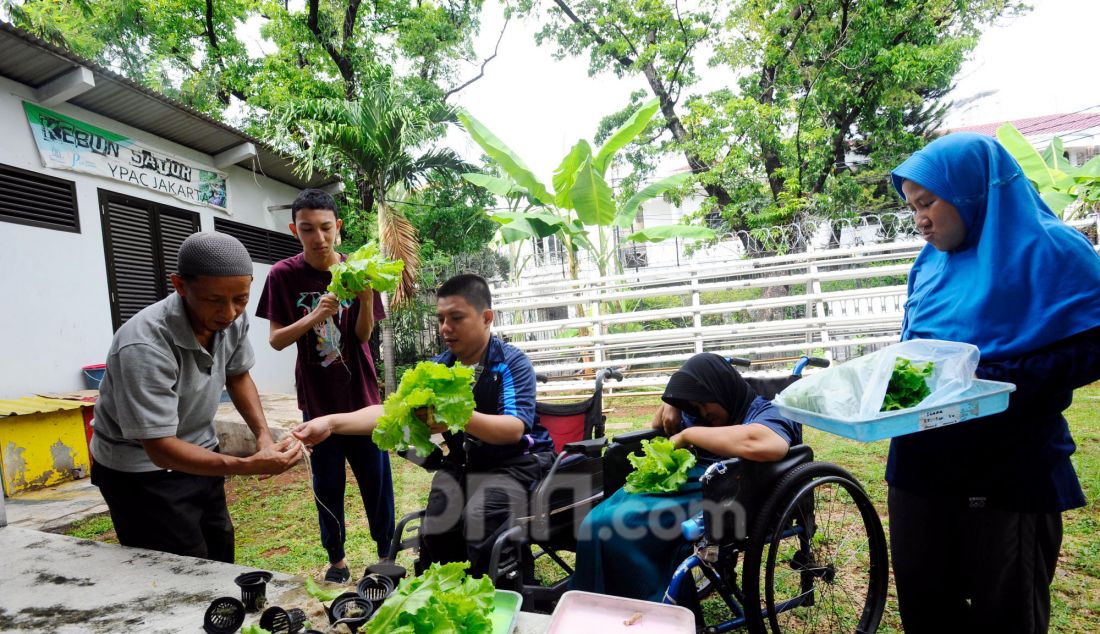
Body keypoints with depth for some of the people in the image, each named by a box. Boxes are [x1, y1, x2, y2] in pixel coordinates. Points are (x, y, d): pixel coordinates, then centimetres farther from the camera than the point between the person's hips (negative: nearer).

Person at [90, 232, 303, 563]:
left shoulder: (232, 318, -14)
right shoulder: (145, 346, -33)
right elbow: (160, 448, -30)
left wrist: (263, 433, -10)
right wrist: (249, 465, -41)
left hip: (198, 452, 6)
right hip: (142, 470, -6)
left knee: (221, 562, 14)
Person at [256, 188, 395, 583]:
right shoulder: (283, 275, -6)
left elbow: (363, 336, -7)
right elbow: (276, 340, -6)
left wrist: (366, 299, -27)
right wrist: (313, 318, -25)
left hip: (361, 392, 1)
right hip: (317, 398, 0)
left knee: (377, 478, 6)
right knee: (327, 484, 8)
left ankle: (387, 554, 23)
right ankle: (336, 558, 27)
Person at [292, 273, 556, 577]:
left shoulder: (512, 363, -14)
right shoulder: (436, 369, 3)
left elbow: (514, 428, -27)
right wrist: (331, 423, -20)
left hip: (513, 464, -5)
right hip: (461, 465, 5)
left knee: (481, 521, -29)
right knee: (436, 529, -18)